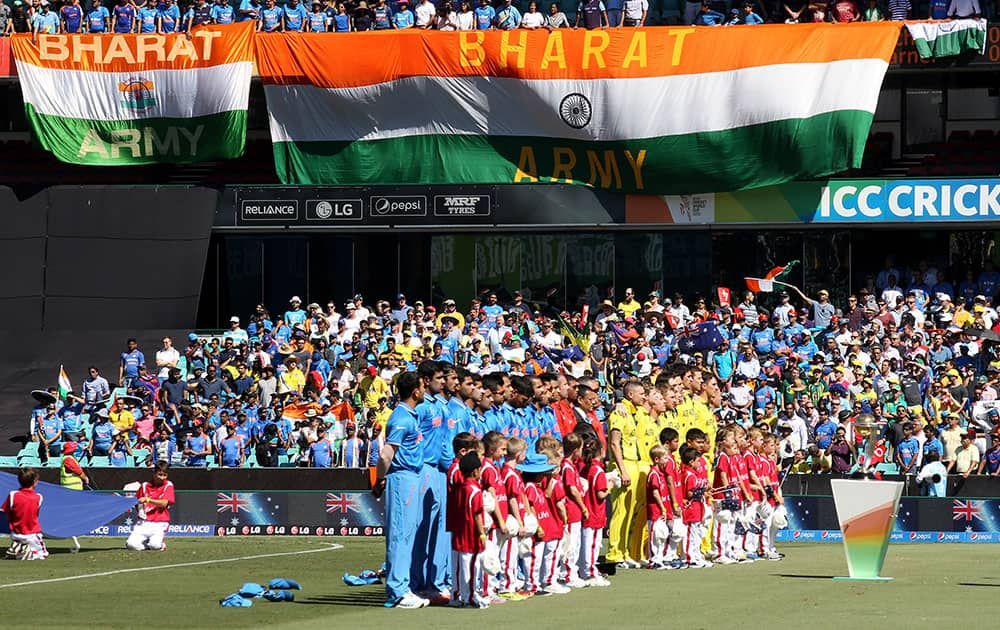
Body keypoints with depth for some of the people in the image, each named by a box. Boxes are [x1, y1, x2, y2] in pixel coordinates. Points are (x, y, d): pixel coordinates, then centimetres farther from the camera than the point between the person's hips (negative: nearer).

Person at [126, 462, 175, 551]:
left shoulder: (168, 485, 2)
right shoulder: (145, 486, 10)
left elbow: (164, 503, -11)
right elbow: (137, 503, 20)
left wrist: (148, 500, -22)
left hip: (159, 523, -3)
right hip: (144, 522, 3)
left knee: (155, 545, -28)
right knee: (132, 545, -19)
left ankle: (161, 544, 8)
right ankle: (146, 543, 13)